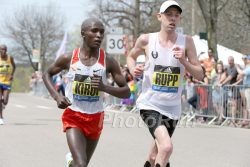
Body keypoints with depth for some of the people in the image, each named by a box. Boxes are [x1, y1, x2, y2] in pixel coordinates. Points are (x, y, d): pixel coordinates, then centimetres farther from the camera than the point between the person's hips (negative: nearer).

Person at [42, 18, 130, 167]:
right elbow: (47, 74, 10)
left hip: (95, 118, 2)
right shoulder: (69, 59, -8)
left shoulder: (108, 62, -9)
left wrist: (105, 87, -25)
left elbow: (126, 92, -6)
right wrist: (57, 96, -7)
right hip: (73, 116, -2)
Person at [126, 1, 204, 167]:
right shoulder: (146, 39, -4)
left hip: (172, 108, 3)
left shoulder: (186, 42, -2)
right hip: (150, 105, -3)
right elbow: (131, 57, 17)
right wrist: (133, 69, -4)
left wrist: (184, 61, -18)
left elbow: (200, 75, -1)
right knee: (166, 147, -27)